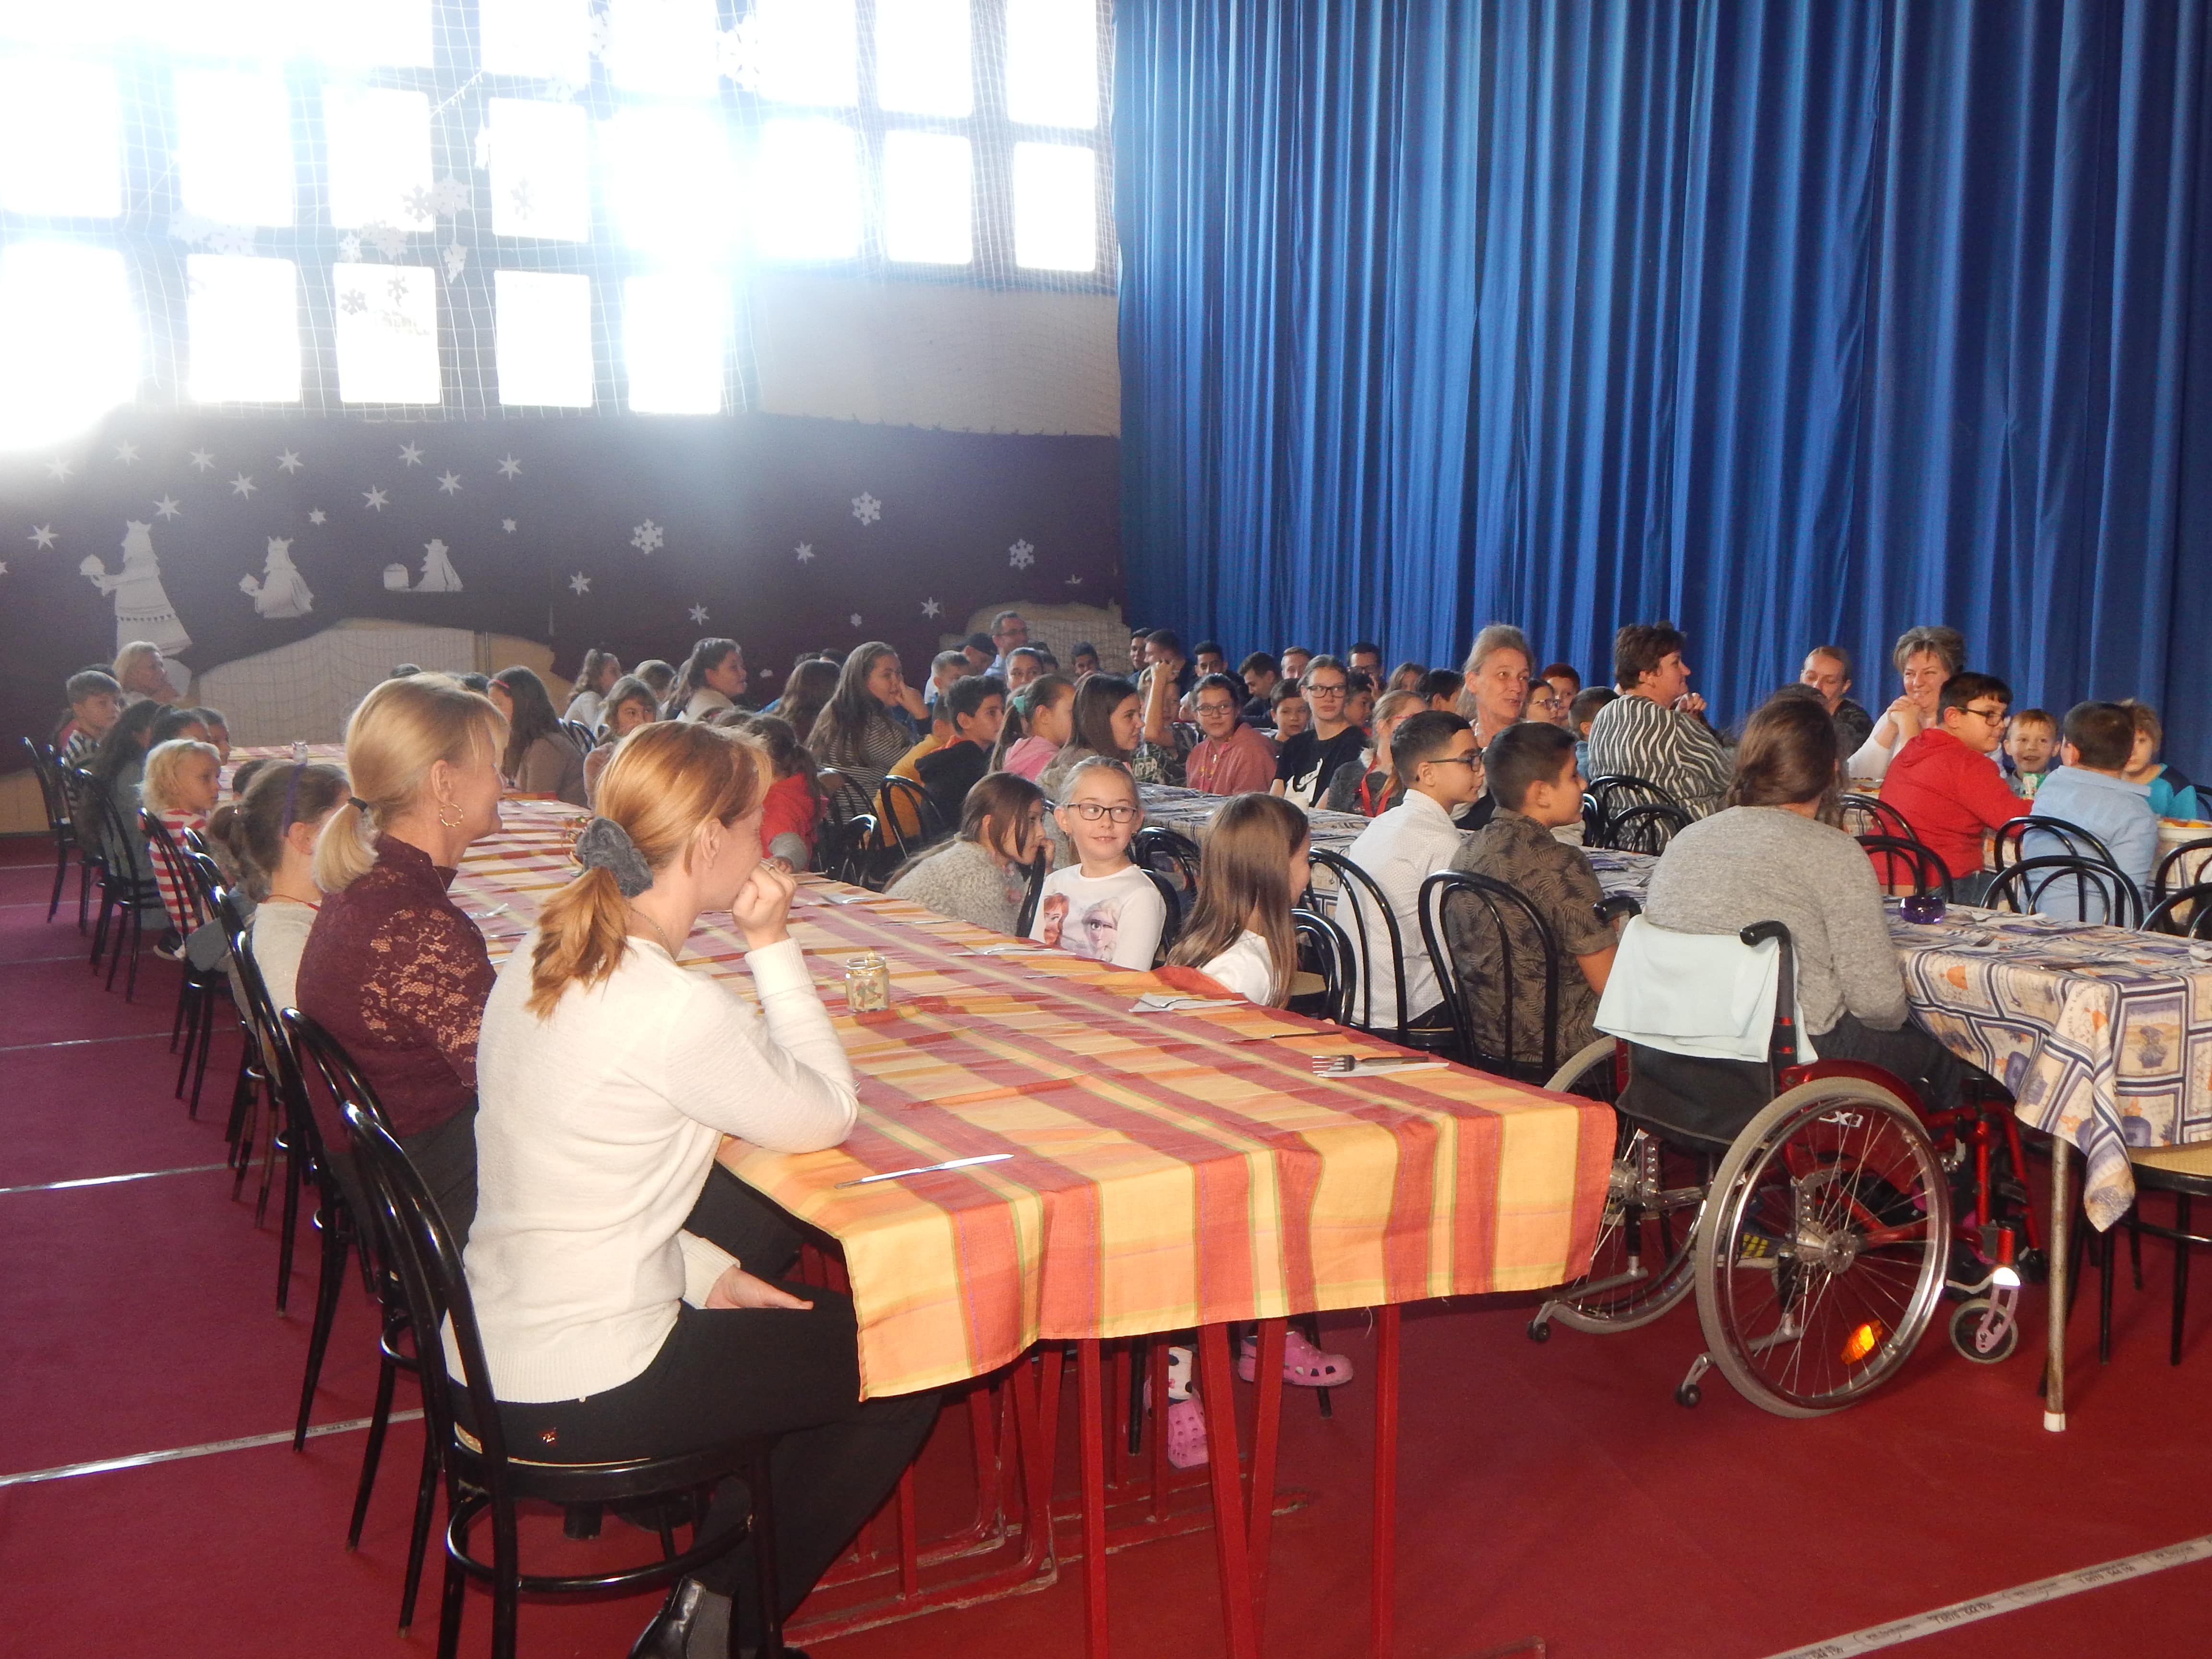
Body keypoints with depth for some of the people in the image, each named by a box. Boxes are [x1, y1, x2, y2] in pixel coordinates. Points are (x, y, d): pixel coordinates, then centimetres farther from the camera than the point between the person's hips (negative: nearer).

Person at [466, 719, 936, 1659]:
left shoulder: (545, 956, 2)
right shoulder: (671, 1008, -26)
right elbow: (828, 1117, -13)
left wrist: (708, 1269, 5)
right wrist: (773, 947, -11)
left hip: (499, 1347, 9)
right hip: (578, 1396, -9)